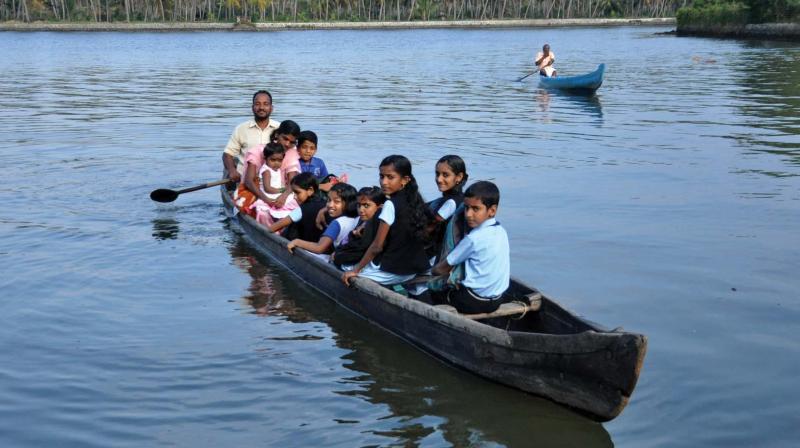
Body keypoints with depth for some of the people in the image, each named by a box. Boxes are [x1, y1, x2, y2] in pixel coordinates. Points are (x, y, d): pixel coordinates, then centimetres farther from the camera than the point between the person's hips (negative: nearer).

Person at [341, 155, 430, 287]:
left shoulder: (390, 205, -17)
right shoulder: (414, 202, 3)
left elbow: (377, 246, -16)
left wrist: (356, 270, -9)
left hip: (391, 272, -8)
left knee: (346, 269, 8)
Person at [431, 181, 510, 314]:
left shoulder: (473, 239, -20)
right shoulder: (501, 231, 1)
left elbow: (441, 269, -9)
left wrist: (433, 270, 10)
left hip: (476, 302, -7)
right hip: (497, 299, 7)